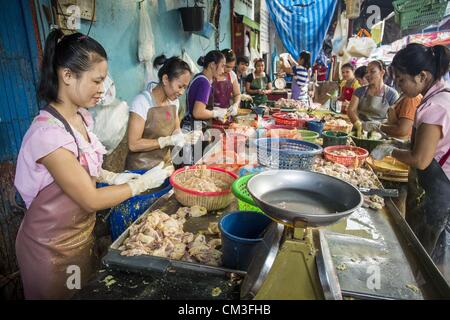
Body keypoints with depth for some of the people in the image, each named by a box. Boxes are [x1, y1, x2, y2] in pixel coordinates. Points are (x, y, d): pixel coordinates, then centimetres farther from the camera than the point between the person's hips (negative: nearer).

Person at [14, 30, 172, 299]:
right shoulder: (48, 133, -30)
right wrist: (143, 183, -17)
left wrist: (112, 177, -5)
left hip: (82, 233, 7)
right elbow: (91, 200, -25)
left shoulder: (82, 116, -4)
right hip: (54, 247, -7)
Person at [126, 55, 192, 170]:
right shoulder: (142, 101, -18)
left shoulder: (174, 100, 1)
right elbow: (133, 145, -21)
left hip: (165, 163, 6)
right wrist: (168, 140, -23)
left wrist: (182, 136, -8)